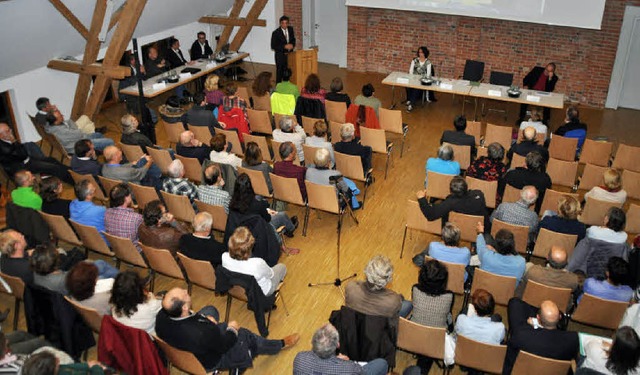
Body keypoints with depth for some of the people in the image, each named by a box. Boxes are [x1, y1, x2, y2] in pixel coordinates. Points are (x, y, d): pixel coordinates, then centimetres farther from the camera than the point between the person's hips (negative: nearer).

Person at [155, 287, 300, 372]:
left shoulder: (161, 315, -27)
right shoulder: (202, 332, -45)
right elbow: (224, 345, -24)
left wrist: (204, 319, -7)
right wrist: (232, 329, -5)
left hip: (181, 353, 6)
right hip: (207, 362, -5)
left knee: (209, 310, 22)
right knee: (246, 336, 15)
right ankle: (281, 344, 42)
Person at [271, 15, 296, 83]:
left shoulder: (290, 29, 2)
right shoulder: (276, 33, -13)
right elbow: (273, 46, -13)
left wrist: (292, 45, -7)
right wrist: (284, 46, -21)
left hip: (290, 54, 4)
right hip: (280, 55, -4)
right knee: (280, 72, 1)